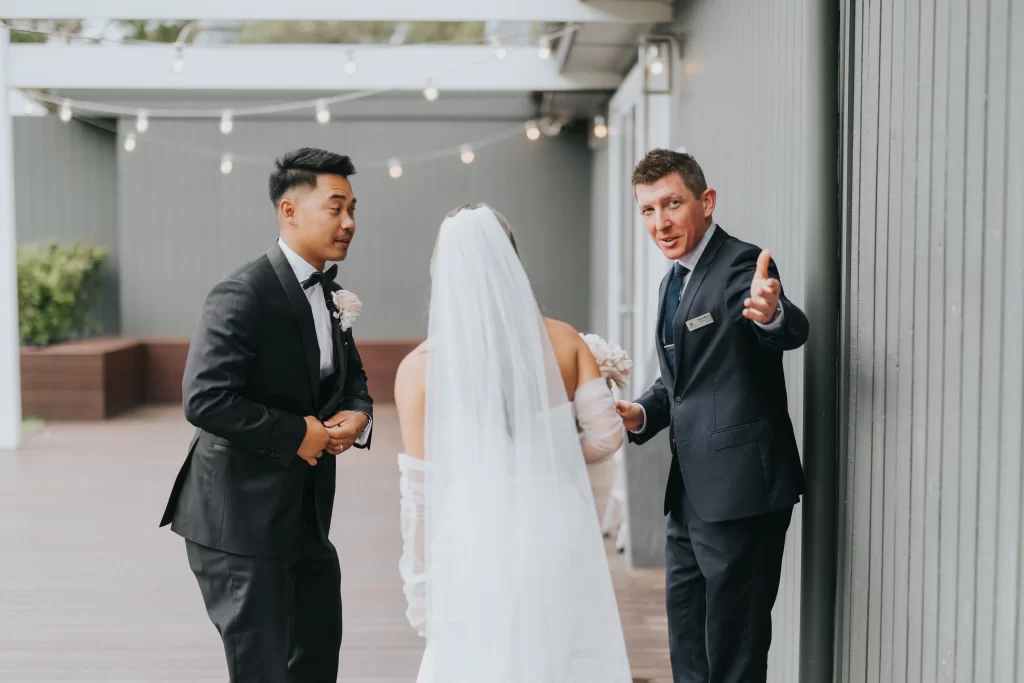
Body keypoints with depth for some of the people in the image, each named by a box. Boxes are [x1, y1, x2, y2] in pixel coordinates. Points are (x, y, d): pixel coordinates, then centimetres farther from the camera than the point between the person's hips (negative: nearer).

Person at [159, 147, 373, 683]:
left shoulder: (328, 291, 9)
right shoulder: (243, 295, -19)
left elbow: (350, 374, 21)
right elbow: (205, 401, -27)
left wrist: (357, 414, -2)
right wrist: (296, 433, -19)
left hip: (305, 513, 9)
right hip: (241, 520, -9)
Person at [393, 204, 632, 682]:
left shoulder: (421, 367, -3)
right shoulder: (563, 341, 2)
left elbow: (420, 488, -2)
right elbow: (606, 436, -2)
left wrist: (420, 588, 7)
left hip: (479, 542, -2)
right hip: (561, 539, 2)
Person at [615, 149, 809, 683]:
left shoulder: (741, 264, -14)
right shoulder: (675, 280, 13)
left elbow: (793, 332, -33)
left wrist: (771, 314, -56)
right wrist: (641, 414, 1)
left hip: (740, 488, -9)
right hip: (692, 493, 9)